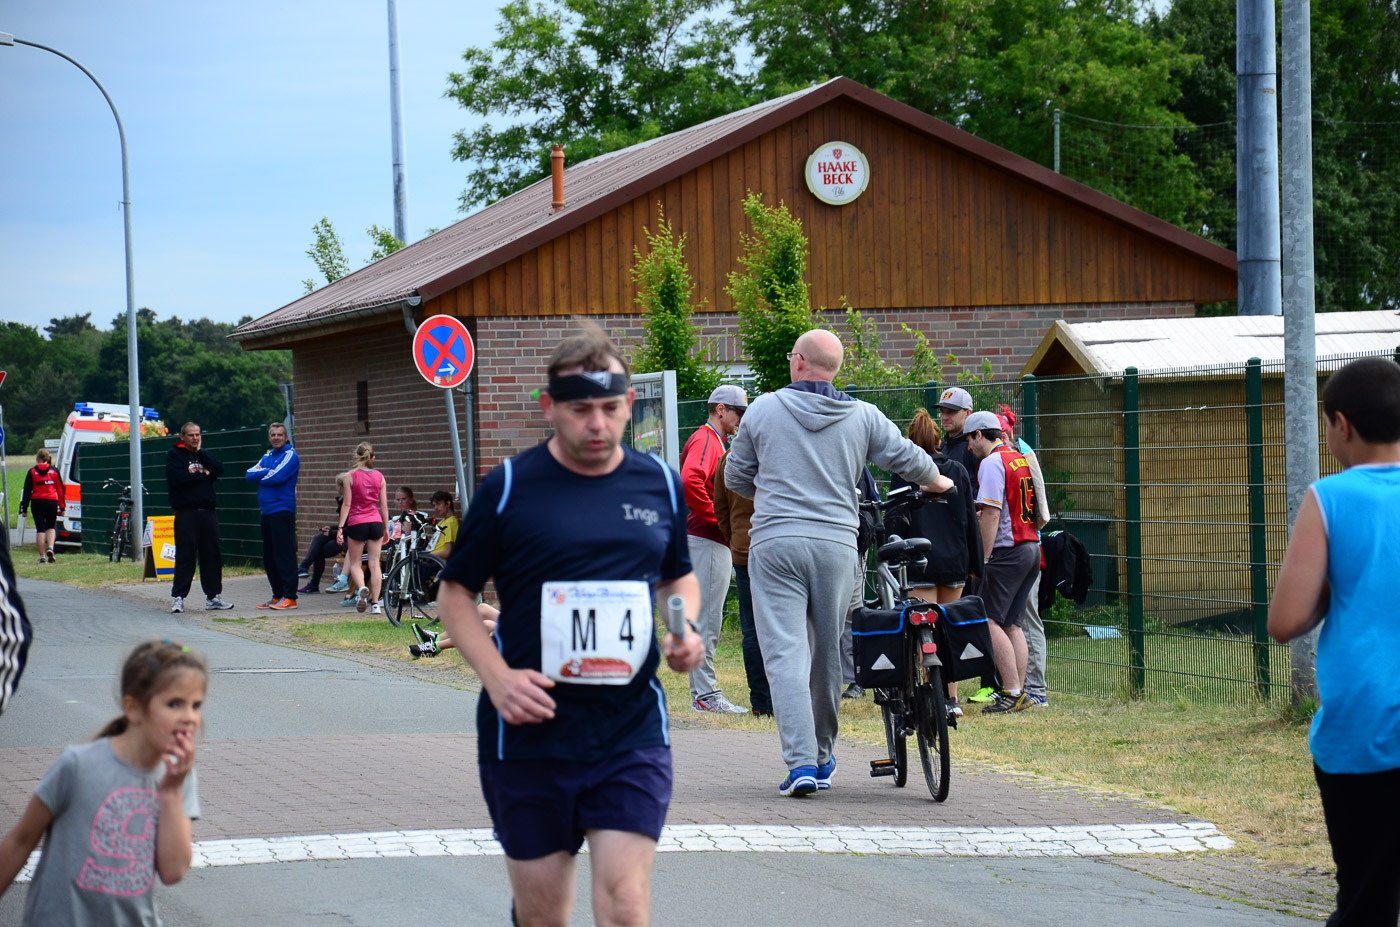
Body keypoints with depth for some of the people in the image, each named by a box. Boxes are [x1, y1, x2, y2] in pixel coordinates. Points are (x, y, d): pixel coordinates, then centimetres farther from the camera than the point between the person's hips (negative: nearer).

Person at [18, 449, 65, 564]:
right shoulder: (54, 471, 4)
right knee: (51, 527, 15)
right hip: (52, 502, 1)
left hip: (37, 502, -1)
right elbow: (61, 489, 6)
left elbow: (27, 491, 1)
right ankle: (50, 548, -10)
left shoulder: (32, 471, 2)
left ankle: (42, 556, 0)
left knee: (40, 529, 3)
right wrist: (62, 506, 11)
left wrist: (24, 508, 4)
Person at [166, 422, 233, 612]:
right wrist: (203, 475, -5)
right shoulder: (174, 455, 1)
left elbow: (219, 470, 0)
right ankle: (178, 597, -3)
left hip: (208, 511, 5)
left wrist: (200, 452, -3)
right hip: (186, 513, -5)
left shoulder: (204, 455, 17)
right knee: (185, 556, -6)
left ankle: (212, 596, 13)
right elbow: (176, 479, -15)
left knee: (212, 555, 6)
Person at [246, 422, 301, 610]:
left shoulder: (290, 455, -4)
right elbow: (251, 475, 7)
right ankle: (277, 596, 16)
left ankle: (290, 597, -9)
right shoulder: (267, 457, 19)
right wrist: (267, 472, -9)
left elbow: (276, 477, -17)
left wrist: (260, 474, 0)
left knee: (284, 554, -9)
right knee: (269, 557, 9)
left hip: (282, 509, -8)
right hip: (267, 510, 8)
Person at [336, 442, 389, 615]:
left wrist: (340, 527, -2)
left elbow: (346, 504, -6)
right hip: (376, 523, 3)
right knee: (374, 563, 5)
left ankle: (361, 588, -22)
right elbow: (384, 505, 7)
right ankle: (376, 603, 1)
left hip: (356, 523, -2)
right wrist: (386, 528, 14)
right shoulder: (379, 476, 4)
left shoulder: (349, 476, -5)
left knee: (354, 563, 8)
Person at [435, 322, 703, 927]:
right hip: (528, 734, -1)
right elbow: (455, 592, 4)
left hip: (632, 735, 1)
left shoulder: (661, 484, 7)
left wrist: (684, 629, 0)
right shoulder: (509, 487, -3)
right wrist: (497, 676, -12)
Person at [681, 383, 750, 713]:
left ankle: (703, 692, 15)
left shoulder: (714, 442, 22)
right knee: (707, 618, -10)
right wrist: (717, 520, -21)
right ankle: (706, 693, -10)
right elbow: (690, 482, -28)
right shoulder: (705, 441, -11)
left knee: (708, 619, 11)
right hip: (706, 540, -11)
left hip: (716, 542, 11)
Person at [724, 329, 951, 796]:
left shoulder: (763, 410, 2)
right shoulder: (863, 416, 4)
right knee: (828, 651, 14)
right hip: (837, 543, 2)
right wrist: (938, 481, 34)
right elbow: (906, 458, 11)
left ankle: (801, 763, -16)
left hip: (775, 543, -2)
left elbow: (735, 477, 12)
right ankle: (822, 757, 26)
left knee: (784, 653, -5)